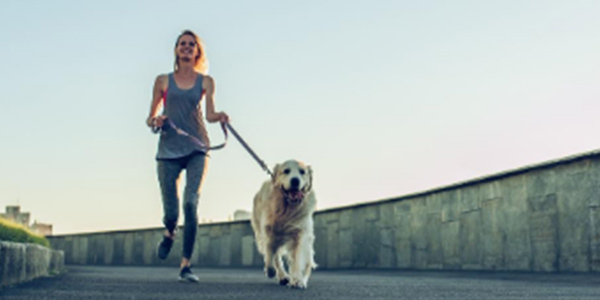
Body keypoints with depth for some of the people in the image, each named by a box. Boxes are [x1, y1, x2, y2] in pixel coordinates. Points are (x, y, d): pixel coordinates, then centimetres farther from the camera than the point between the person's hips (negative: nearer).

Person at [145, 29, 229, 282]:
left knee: (190, 203, -16)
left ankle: (186, 265, -10)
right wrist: (155, 121, -8)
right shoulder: (163, 81, 11)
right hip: (169, 148, 0)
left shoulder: (206, 82, 11)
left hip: (196, 148, 0)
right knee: (170, 210, -3)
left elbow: (210, 114, 2)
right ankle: (169, 233, 35)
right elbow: (150, 118, 14)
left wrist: (218, 116, -21)